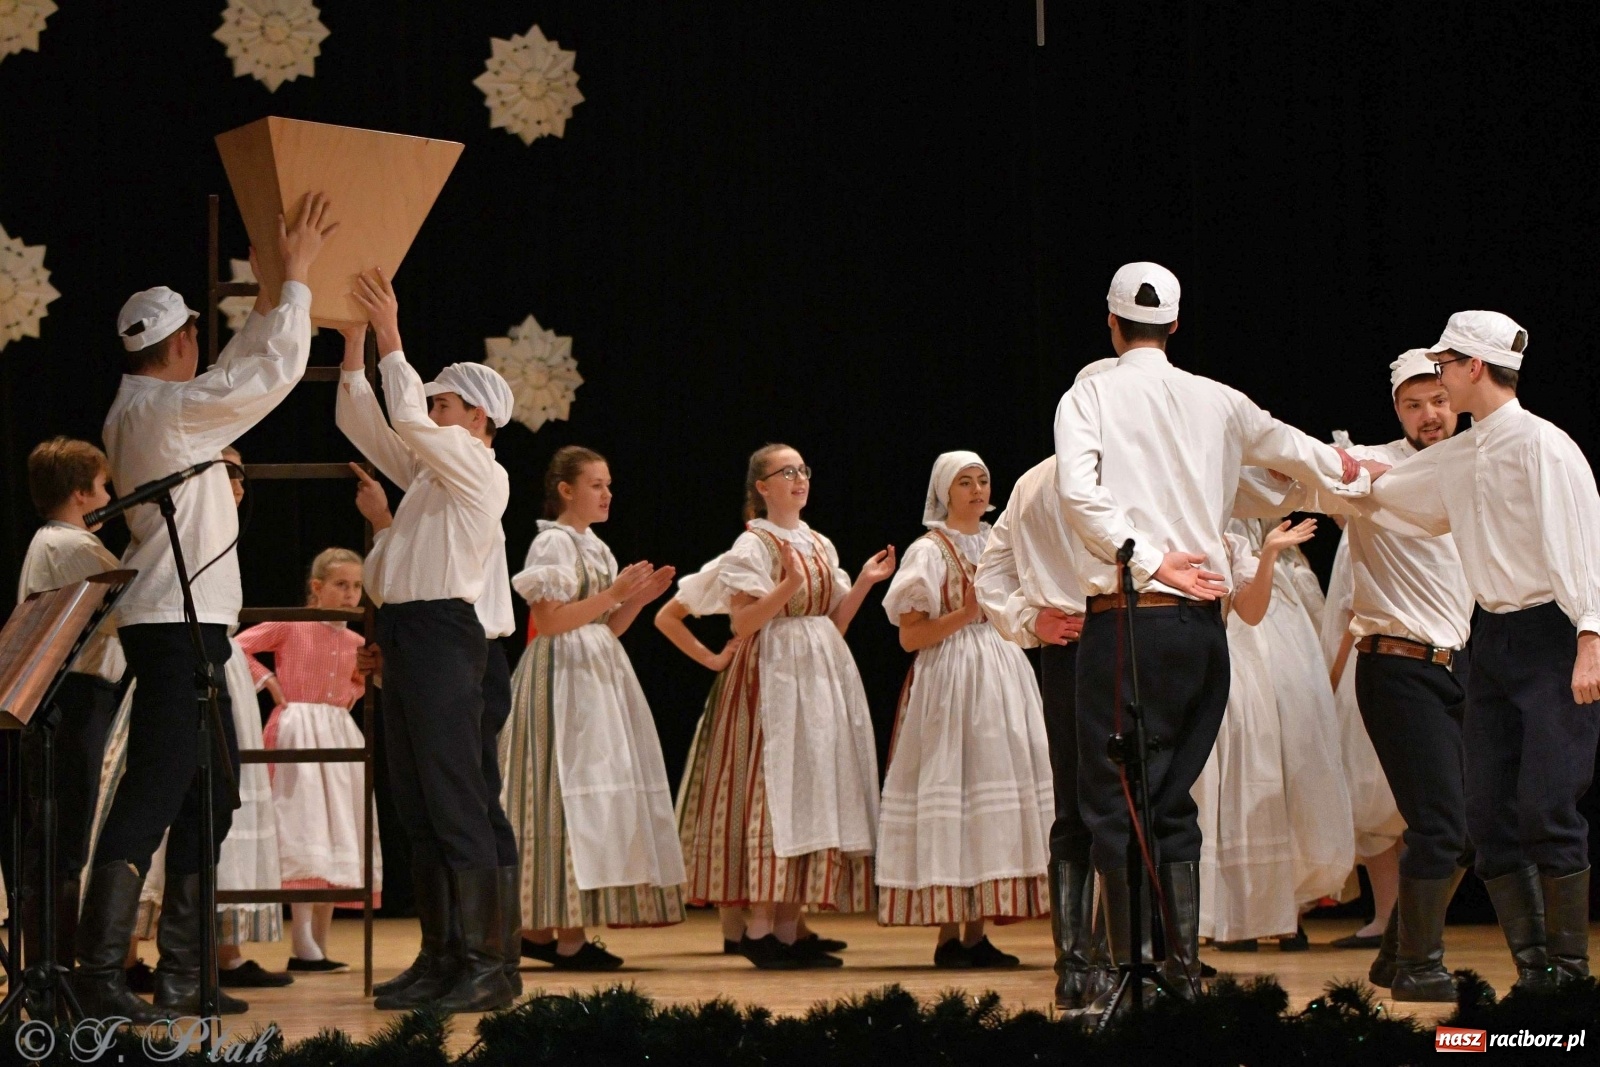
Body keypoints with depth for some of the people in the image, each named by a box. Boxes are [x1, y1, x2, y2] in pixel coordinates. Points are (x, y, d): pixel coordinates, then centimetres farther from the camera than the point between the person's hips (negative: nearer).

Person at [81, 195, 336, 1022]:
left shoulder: (139, 410, 16)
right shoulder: (169, 408, -11)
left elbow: (237, 376, 29)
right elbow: (276, 371, -12)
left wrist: (271, 301, 31)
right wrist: (296, 277, -1)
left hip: (185, 625, 10)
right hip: (177, 624, -10)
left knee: (208, 794, 11)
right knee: (154, 793, -13)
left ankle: (182, 973, 13)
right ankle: (99, 970, -17)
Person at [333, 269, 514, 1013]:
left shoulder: (483, 472, -5)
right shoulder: (428, 470, 20)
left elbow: (409, 419, -17)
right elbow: (362, 422, 21)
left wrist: (390, 335, -13)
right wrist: (355, 342, 12)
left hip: (443, 634, -9)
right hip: (402, 634, 9)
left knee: (455, 805, -11)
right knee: (416, 807, 9)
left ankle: (485, 966, -10)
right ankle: (439, 958, 12)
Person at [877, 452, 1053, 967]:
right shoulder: (930, 551, -1)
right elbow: (909, 636, -8)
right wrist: (965, 614, -17)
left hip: (1005, 672, 6)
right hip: (952, 679, -6)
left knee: (997, 781, 1)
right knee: (953, 782, -10)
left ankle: (976, 934, 4)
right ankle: (949, 934, -8)